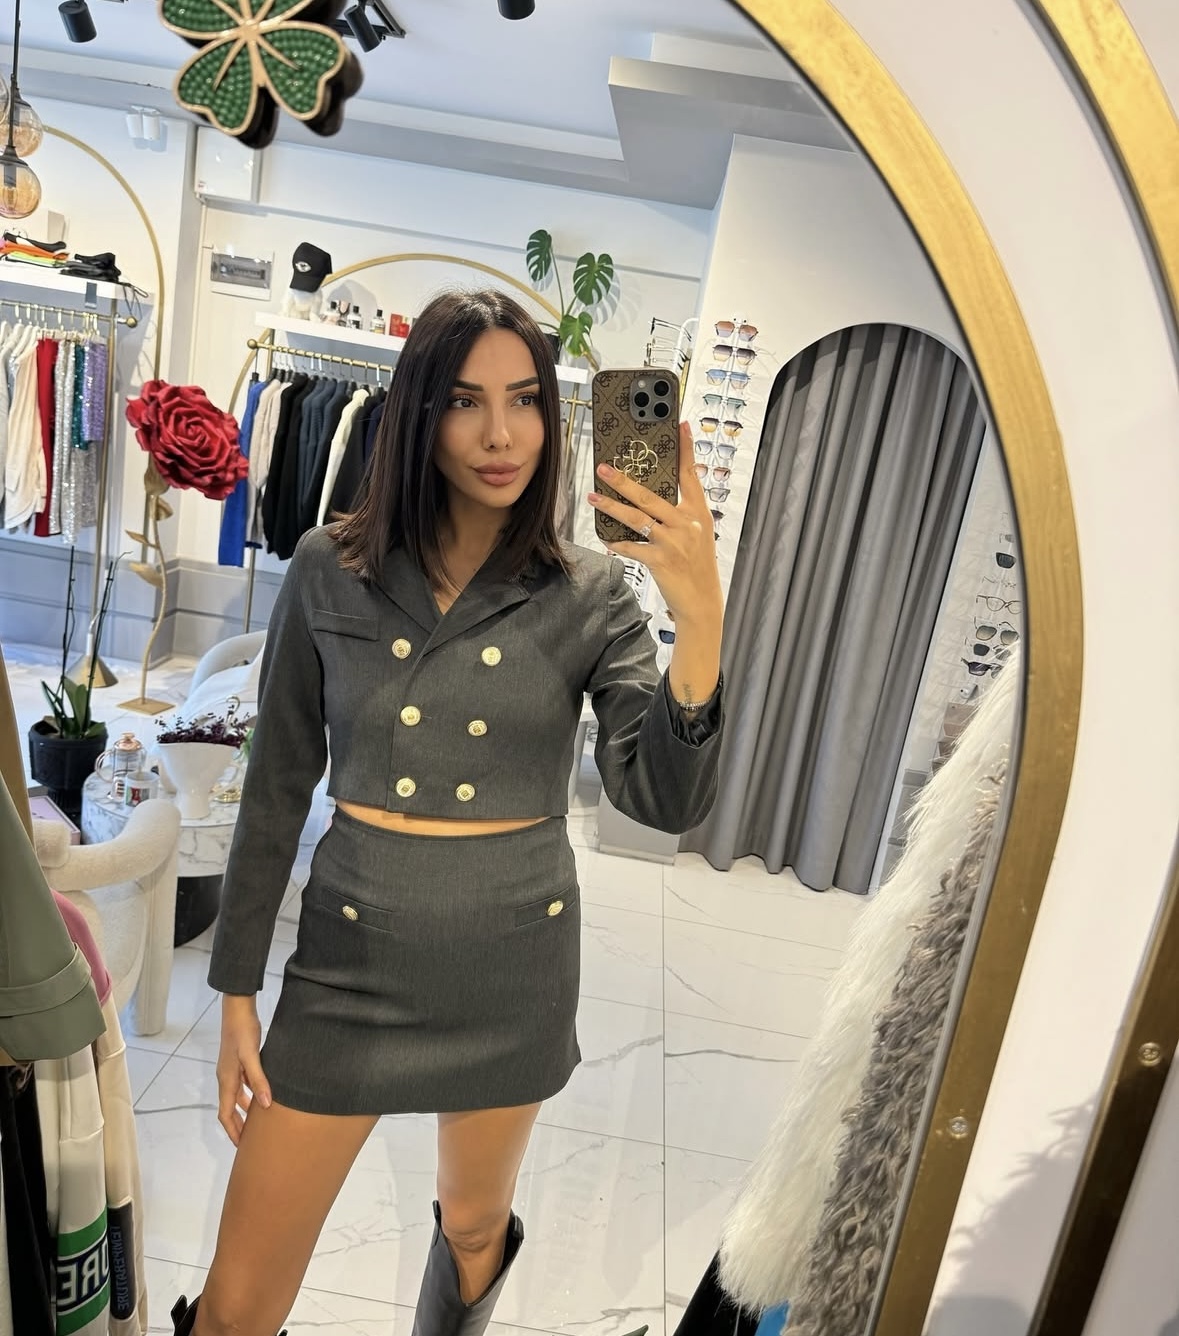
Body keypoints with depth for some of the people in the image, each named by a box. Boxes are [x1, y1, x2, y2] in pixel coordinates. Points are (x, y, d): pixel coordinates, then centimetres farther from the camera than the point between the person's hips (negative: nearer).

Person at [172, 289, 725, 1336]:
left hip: (516, 959, 1)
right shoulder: (329, 571, -6)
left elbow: (667, 801, -18)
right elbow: (277, 789, 0)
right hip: (353, 949, 0)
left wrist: (701, 620, -33)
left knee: (474, 1228, 26)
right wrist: (236, 993, 3)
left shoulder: (591, 596, -8)